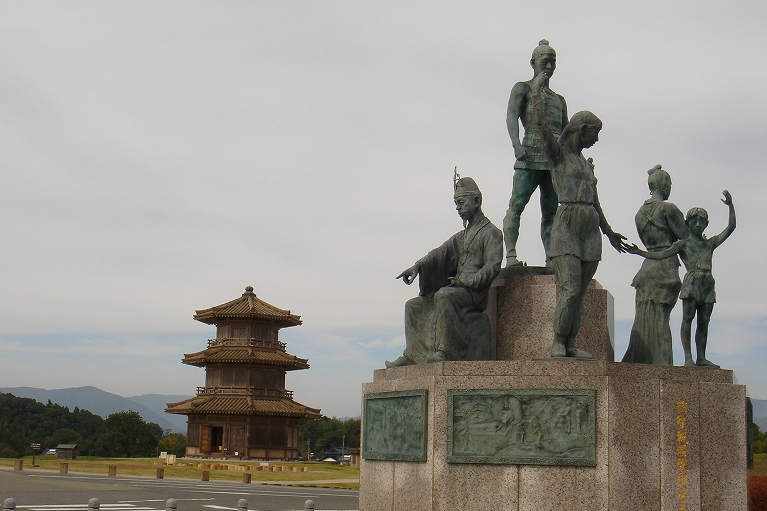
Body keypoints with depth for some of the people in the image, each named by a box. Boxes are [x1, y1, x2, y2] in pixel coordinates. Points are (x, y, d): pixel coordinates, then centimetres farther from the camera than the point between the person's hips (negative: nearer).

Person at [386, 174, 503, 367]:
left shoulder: (491, 233, -1)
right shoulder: (461, 236, 24)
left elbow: (493, 267, -13)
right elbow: (440, 253, 10)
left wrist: (466, 281, -21)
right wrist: (417, 267, -8)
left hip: (475, 292, -9)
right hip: (457, 291, 9)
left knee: (444, 295, -36)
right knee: (414, 305, 5)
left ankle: (445, 351, -35)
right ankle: (411, 354, 2)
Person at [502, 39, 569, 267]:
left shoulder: (559, 100, 28)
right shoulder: (522, 89, 12)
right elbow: (511, 116, -5)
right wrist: (516, 144, -23)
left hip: (555, 160, 5)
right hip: (530, 154, -5)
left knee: (551, 212, 1)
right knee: (517, 204, -14)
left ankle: (551, 259, -2)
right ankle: (511, 254, -20)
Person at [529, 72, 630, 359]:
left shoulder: (585, 162, 24)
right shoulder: (558, 152, 3)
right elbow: (541, 123, -12)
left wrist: (609, 232, 34)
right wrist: (537, 89, -5)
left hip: (591, 230, 7)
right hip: (566, 226, -7)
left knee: (580, 293, 3)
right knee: (570, 290, -15)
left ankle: (571, 344, 4)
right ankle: (558, 343, -8)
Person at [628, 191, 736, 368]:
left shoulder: (710, 243, 20)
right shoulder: (683, 244, 10)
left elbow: (730, 228, 18)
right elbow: (661, 254, 0)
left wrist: (730, 206, 12)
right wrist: (640, 252, -10)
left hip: (708, 284, 4)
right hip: (691, 282, -4)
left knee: (704, 321, 3)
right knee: (687, 318, -10)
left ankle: (701, 358, 5)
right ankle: (688, 357, -12)